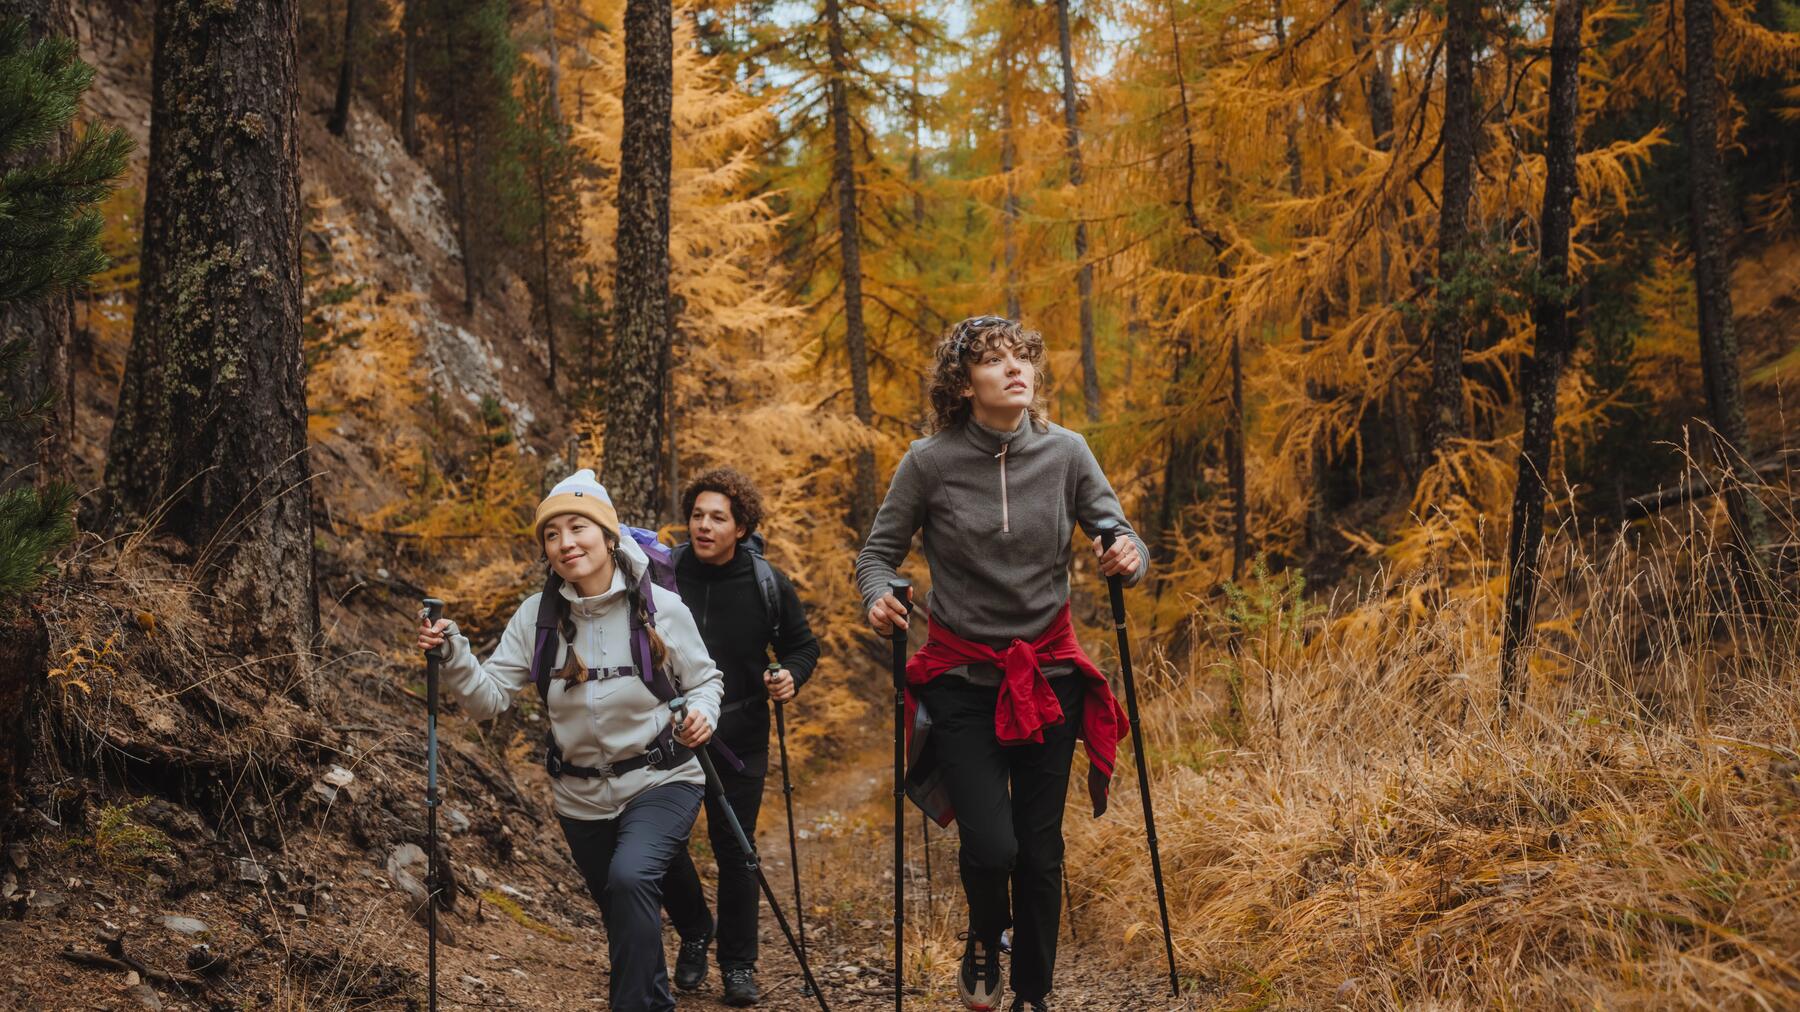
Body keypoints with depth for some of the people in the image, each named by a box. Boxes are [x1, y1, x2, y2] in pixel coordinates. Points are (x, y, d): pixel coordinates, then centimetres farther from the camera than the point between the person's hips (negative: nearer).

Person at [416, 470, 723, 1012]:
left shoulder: (660, 608, -12)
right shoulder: (537, 616, -5)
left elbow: (704, 680, 1)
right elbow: (490, 697, -9)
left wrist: (703, 714, -20)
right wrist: (451, 653, -26)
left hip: (661, 783, -4)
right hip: (582, 798, 4)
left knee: (630, 877, -30)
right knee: (623, 916, 16)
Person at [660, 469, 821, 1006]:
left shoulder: (767, 584, -3)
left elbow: (803, 644, 10)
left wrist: (791, 676, -11)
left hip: (739, 740, -1)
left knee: (734, 848, 3)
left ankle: (738, 963, 19)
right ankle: (694, 930, 29)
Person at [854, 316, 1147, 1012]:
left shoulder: (1065, 453, -4)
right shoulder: (930, 461, -10)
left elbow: (1120, 534, 3)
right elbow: (879, 551, -1)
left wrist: (1129, 558, -20)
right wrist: (878, 598, -22)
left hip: (1047, 673, 2)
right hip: (961, 676, -2)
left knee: (1041, 850, 6)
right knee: (991, 845, -13)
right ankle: (983, 942, 23)